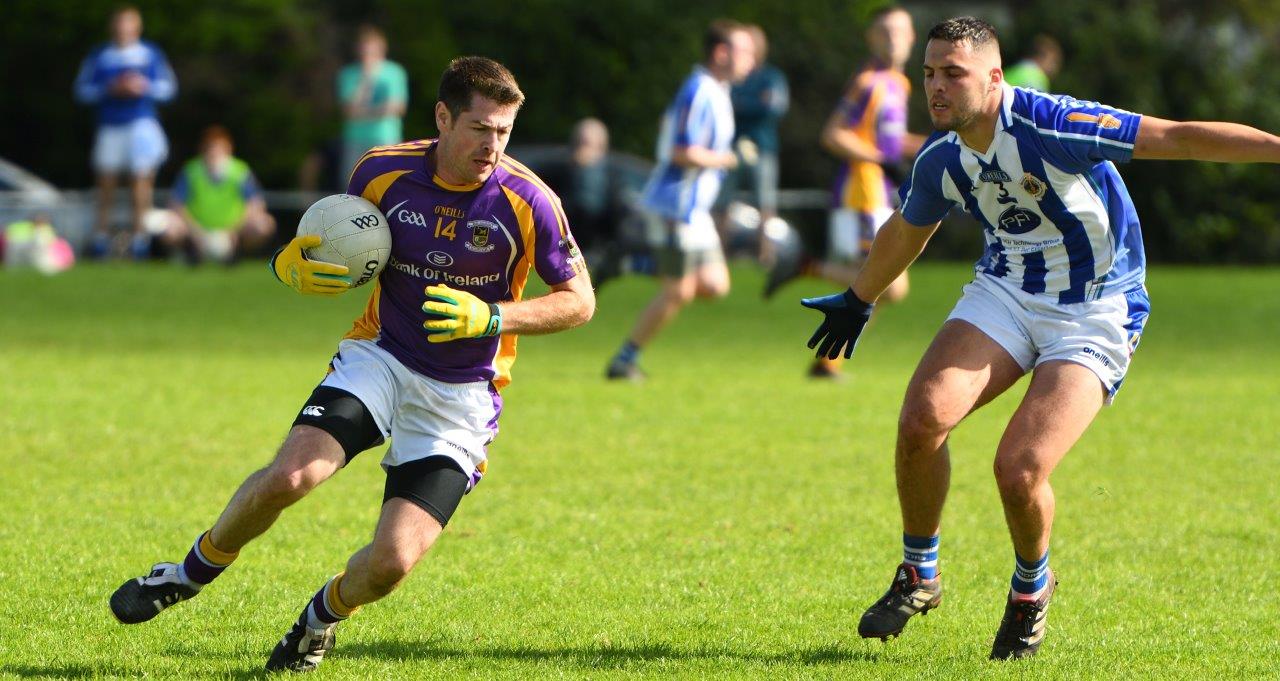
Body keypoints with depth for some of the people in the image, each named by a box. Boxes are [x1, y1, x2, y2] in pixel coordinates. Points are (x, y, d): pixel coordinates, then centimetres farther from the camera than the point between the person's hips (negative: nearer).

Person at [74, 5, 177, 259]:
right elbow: (82, 90, 5)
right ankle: (101, 235, 8)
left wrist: (145, 87, -9)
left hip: (143, 123, -1)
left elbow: (168, 88, 8)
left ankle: (140, 235, -7)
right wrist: (110, 89, -10)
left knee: (141, 176, -9)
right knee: (106, 181, 0)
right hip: (110, 128, 1)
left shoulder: (151, 54, 9)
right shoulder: (99, 56, 9)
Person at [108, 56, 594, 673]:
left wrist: (493, 318, -20)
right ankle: (196, 570, 7)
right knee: (289, 477, -24)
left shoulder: (528, 201, -13)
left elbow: (579, 301, -4)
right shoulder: (381, 171, -6)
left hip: (461, 398, -1)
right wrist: (297, 265, -13)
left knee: (391, 563, -15)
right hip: (379, 359, 1)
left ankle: (327, 613, 22)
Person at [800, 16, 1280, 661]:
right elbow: (905, 231, 20)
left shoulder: (1049, 126, -24)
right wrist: (857, 301, 35)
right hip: (1006, 291, 5)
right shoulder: (939, 159, -3)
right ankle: (918, 575, 4)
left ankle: (1031, 584, 14)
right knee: (922, 418, -19)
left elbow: (1176, 137, -22)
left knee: (1019, 469, -20)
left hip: (1095, 315, -5)